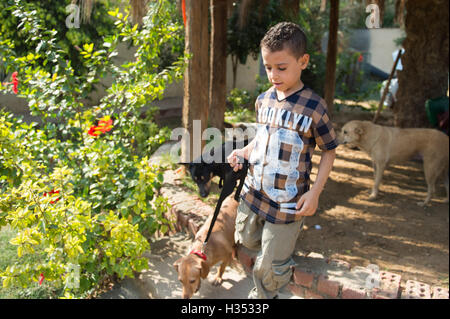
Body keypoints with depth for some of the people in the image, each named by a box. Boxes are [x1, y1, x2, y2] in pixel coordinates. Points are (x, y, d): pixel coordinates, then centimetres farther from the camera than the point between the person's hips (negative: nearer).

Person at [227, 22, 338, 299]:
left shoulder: (314, 107, -17)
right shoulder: (263, 100, 0)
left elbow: (329, 150, -8)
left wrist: (315, 192, -16)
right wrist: (244, 153, -3)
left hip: (288, 201, -6)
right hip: (254, 191, 6)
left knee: (270, 267, 6)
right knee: (246, 239, 27)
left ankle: (264, 296, 36)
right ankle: (283, 255, 54)